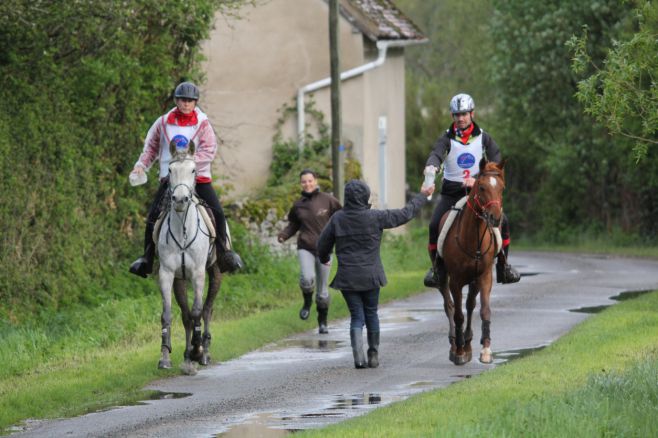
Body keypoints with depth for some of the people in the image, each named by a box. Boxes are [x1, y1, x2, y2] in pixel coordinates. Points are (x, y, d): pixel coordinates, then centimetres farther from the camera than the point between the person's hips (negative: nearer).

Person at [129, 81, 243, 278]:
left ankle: (224, 252, 4)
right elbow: (151, 147, 13)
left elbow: (209, 151, -9)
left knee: (217, 213, -11)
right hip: (169, 178, 1)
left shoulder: (203, 124, -1)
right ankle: (147, 258, 1)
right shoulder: (163, 123, 4)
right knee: (153, 216, -9)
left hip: (198, 177, -1)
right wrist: (141, 165, -1)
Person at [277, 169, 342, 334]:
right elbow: (293, 225, 16)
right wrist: (283, 235, -2)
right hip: (305, 248, 1)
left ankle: (322, 322, 23)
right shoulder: (298, 205, 5)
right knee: (307, 278, -26)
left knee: (322, 289, 6)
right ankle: (307, 302, 6)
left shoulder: (328, 200, -3)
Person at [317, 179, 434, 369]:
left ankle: (359, 357, -10)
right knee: (371, 313, 16)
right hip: (370, 275, -1)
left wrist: (324, 259, 28)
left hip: (347, 277, 1)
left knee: (356, 316, 6)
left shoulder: (337, 219, -5)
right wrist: (422, 196, 15)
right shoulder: (375, 217, -10)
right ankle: (373, 355, 23)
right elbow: (404, 214, 0)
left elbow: (323, 244, 5)